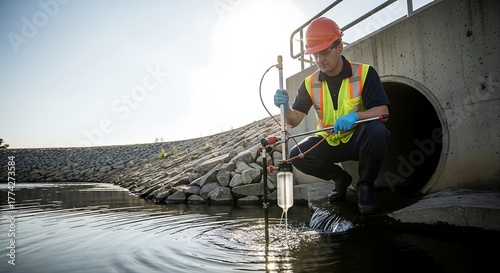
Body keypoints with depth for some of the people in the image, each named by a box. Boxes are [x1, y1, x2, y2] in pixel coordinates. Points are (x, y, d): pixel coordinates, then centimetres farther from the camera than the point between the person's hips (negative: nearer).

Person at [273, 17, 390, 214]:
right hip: (329, 143, 3)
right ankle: (340, 179, 9)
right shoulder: (310, 83, -3)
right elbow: (294, 121, -8)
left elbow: (383, 112, -20)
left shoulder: (364, 73, -13)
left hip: (359, 140, -3)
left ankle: (365, 186, -8)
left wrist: (355, 116, -39)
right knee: (297, 156, -21)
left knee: (377, 131, -35)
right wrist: (285, 107, -31)